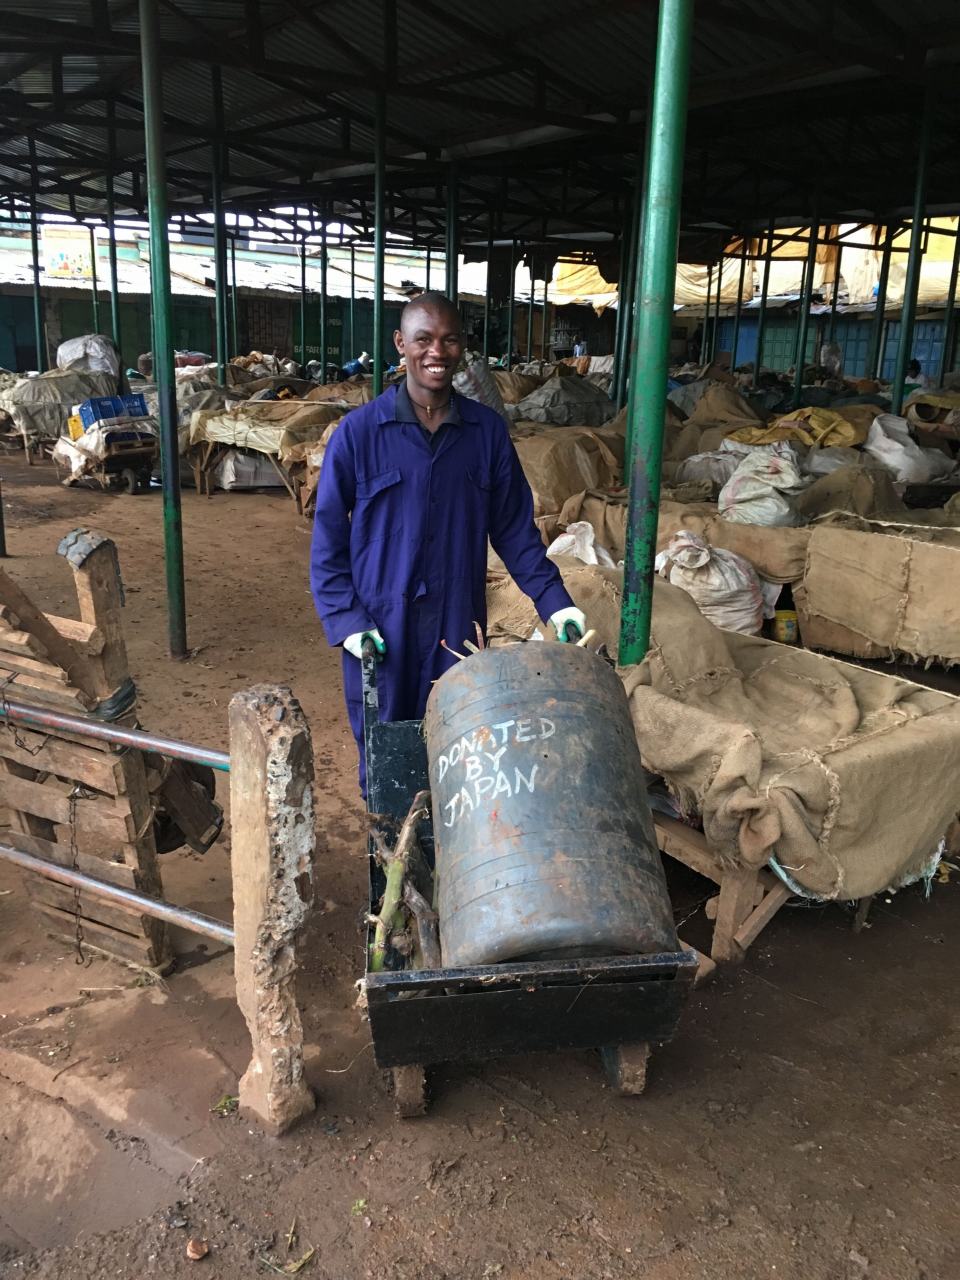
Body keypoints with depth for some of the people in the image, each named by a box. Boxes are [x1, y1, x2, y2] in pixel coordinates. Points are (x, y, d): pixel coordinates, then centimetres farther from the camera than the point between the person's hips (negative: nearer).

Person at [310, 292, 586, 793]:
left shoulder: (488, 431, 1)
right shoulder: (359, 432, -6)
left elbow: (515, 528, 6)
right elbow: (328, 536, -2)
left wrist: (554, 601, -3)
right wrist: (346, 621, -10)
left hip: (459, 626, 2)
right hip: (380, 629, -1)